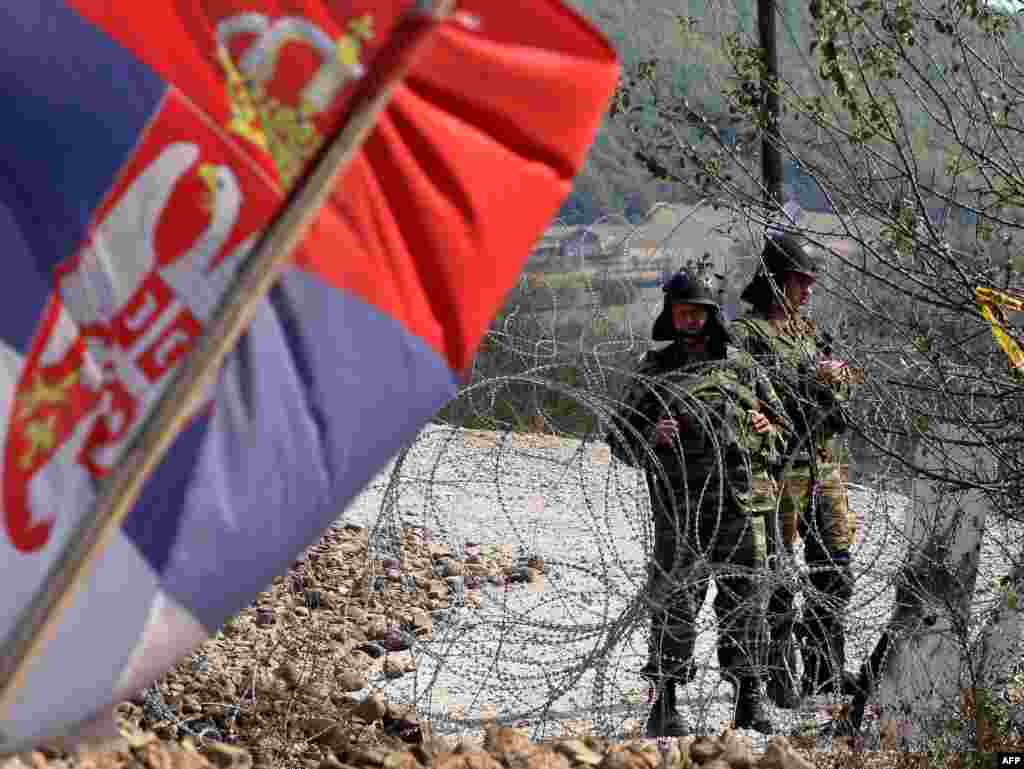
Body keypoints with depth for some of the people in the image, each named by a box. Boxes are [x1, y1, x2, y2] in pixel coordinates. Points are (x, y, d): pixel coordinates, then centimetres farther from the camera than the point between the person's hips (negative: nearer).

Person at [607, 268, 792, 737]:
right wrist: (651, 437, -12)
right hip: (680, 505, -2)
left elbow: (781, 421, 22)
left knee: (744, 600, 4)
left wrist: (767, 429, -1)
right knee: (676, 601, -4)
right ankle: (665, 706, 2)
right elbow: (620, 440, 8)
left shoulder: (740, 366, 13)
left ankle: (749, 699, 14)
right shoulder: (655, 372, 9)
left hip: (742, 502, 2)